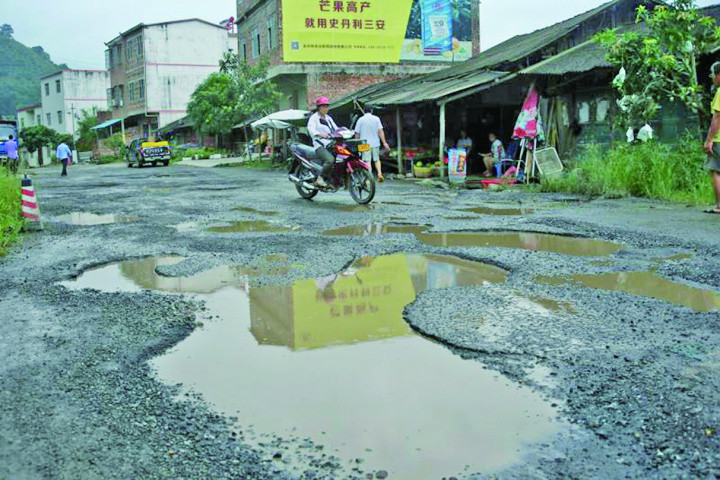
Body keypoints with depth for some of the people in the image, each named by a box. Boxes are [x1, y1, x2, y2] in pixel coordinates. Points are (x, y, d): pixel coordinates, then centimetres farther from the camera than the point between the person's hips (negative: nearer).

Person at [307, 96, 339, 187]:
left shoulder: (328, 118, 25)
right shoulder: (314, 117, 2)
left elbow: (335, 129, 23)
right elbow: (311, 129, -15)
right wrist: (320, 134, -35)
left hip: (331, 144, 7)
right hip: (320, 145, -7)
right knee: (330, 160, -34)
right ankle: (320, 179, -25)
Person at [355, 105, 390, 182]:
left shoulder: (360, 120, 1)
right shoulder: (376, 119, 1)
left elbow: (357, 133, 2)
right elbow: (380, 131, -4)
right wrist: (384, 143, -3)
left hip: (365, 144, -1)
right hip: (375, 143, 1)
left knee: (367, 161, -2)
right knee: (377, 159, 16)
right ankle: (379, 173, -1)